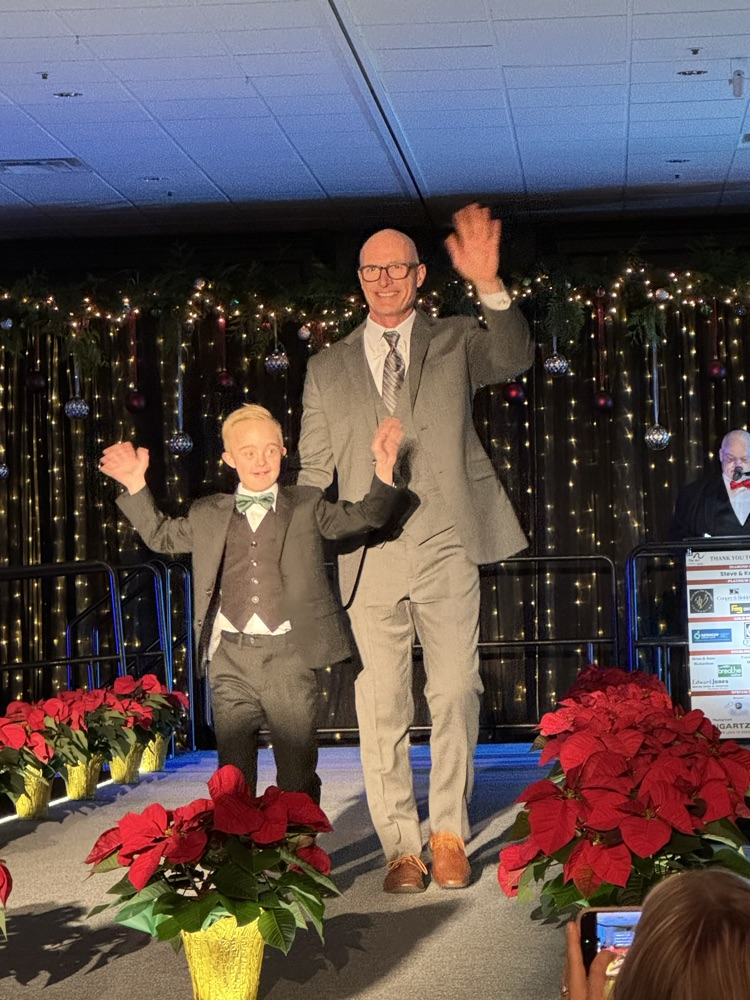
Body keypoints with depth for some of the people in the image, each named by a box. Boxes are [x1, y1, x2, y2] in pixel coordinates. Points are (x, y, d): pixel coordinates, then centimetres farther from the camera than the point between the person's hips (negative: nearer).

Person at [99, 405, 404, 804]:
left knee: (297, 776, 4)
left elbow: (362, 517, 1)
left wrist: (383, 469, -14)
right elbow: (161, 535, 26)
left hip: (288, 656, -2)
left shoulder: (306, 506, 8)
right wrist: (135, 486, 16)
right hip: (229, 659, 2)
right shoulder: (207, 514, 14)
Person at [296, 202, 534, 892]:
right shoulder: (328, 368, 14)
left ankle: (449, 832, 16)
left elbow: (513, 359, -12)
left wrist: (490, 286, -28)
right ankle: (401, 848, 12)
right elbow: (314, 472, 15)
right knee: (381, 711, 1)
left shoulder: (455, 343, 10)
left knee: (456, 696, 0)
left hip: (446, 550, -1)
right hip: (371, 560, 1)